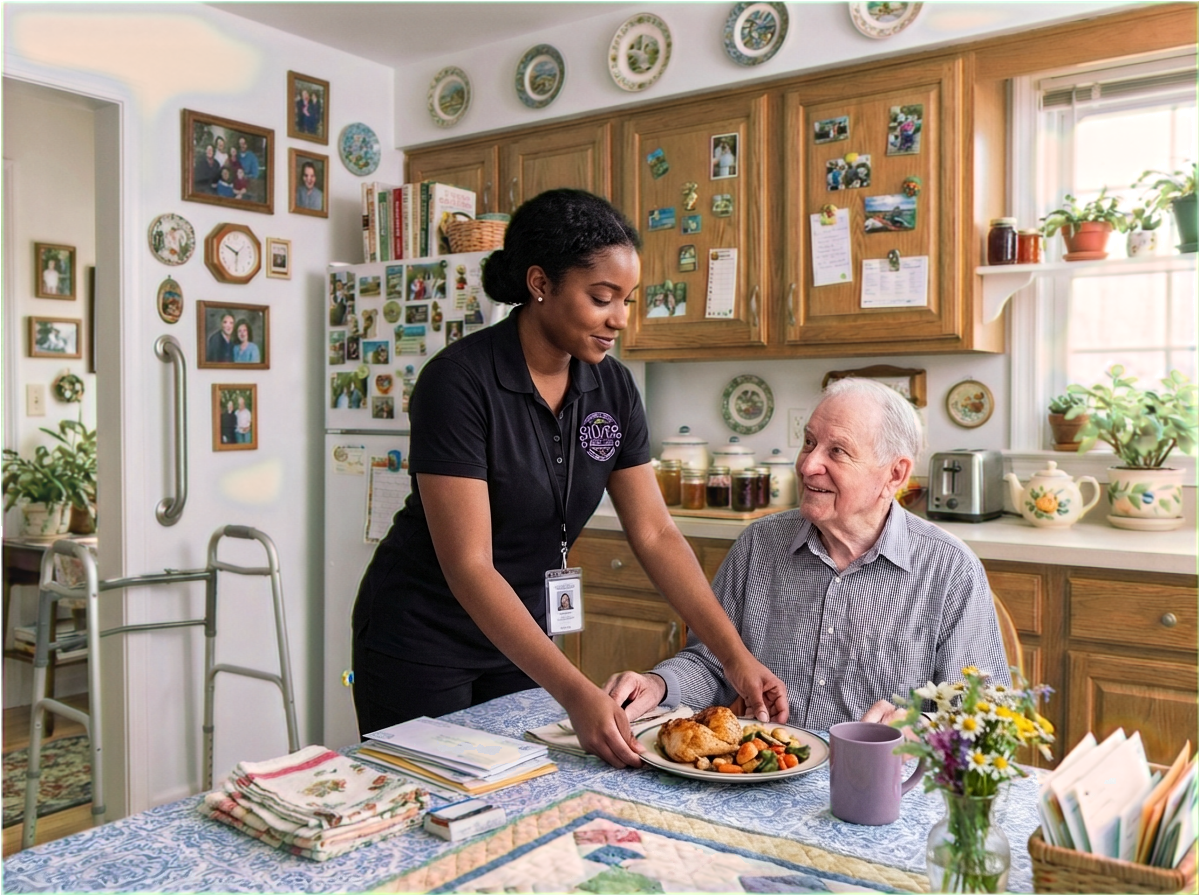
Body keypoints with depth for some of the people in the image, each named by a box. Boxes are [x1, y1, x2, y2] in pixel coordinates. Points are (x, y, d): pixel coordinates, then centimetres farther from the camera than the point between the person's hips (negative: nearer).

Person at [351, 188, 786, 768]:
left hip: (523, 631, 5)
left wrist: (735, 656, -13)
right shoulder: (458, 382, -25)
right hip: (422, 638, -5)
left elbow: (655, 534, -5)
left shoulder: (612, 388, -6)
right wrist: (574, 692, -35)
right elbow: (467, 566, -28)